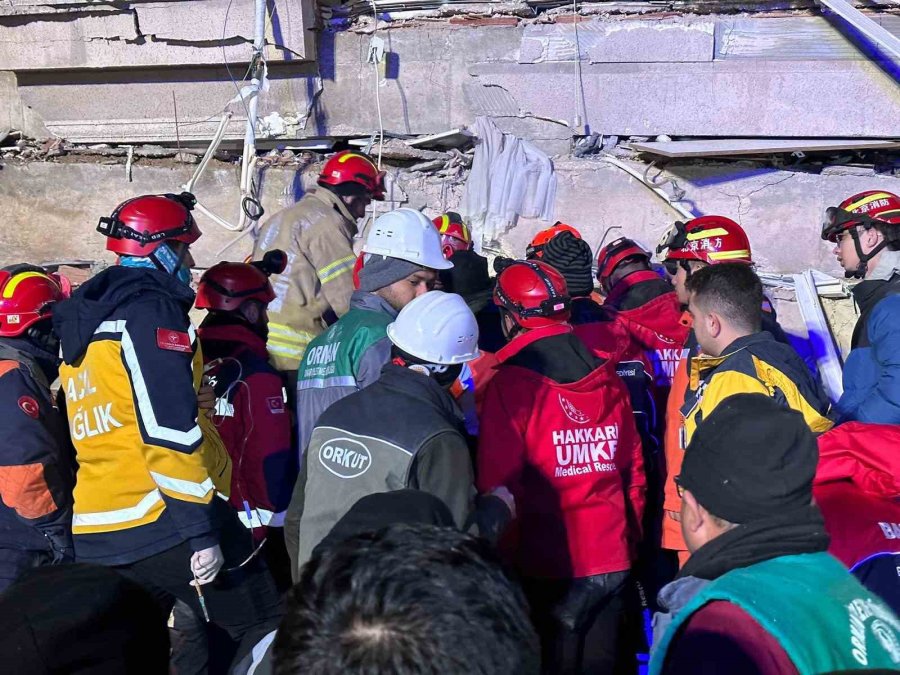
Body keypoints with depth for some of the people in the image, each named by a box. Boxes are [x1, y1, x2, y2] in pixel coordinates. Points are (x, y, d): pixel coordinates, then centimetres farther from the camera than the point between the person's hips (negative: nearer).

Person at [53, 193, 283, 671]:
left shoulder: (81, 322, 18)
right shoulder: (152, 311, -10)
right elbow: (170, 431, -19)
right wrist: (201, 532, -18)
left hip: (96, 533, 9)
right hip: (164, 523, -9)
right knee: (264, 632, 2)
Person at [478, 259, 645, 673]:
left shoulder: (512, 383, -14)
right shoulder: (607, 377, 2)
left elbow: (499, 486, -13)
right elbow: (633, 472, 8)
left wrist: (501, 561, -1)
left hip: (547, 567, -4)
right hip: (612, 561, 5)